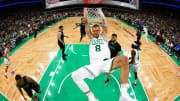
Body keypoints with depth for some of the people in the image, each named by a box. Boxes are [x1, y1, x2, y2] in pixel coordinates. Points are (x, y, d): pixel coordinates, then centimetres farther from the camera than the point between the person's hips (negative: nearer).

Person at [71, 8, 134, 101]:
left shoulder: (103, 36, 20)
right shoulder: (91, 37, 21)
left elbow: (104, 22, 12)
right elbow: (86, 22, 15)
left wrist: (99, 10, 15)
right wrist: (85, 8, 16)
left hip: (106, 63, -1)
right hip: (94, 65, 1)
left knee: (124, 59, -31)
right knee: (75, 75, -22)